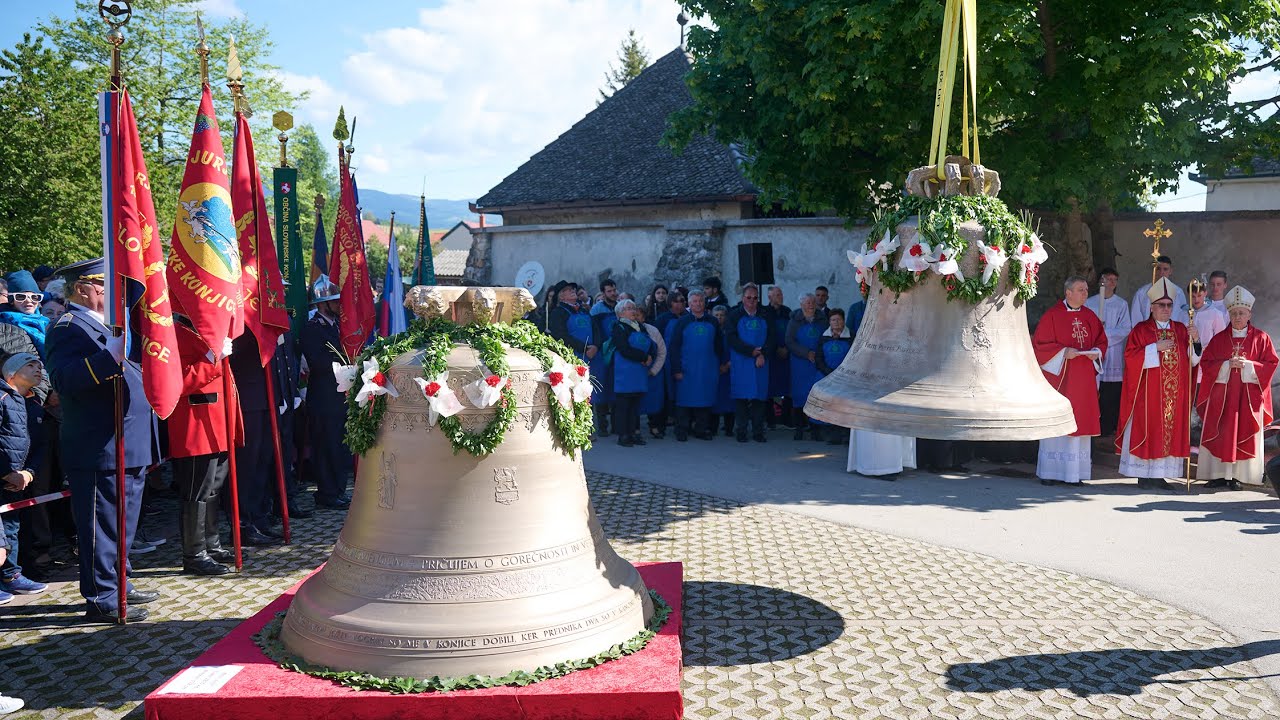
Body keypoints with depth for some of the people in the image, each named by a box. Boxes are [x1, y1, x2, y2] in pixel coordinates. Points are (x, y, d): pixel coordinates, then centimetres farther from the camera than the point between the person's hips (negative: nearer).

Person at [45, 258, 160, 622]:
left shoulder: (102, 324, 19)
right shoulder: (70, 327, -13)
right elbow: (63, 379, -29)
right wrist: (111, 356, -38)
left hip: (128, 448, 10)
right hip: (99, 452, -10)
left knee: (122, 522, 18)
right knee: (102, 525, -2)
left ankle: (119, 585, 30)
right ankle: (101, 599, 6)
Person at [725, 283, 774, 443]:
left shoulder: (764, 317, 15)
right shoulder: (734, 316, 5)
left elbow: (772, 340, 9)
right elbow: (731, 339, -5)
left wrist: (763, 354, -8)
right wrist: (751, 351, -11)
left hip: (761, 364, 3)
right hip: (740, 363, -2)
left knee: (759, 397, 0)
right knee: (741, 397, -3)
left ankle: (758, 432, 6)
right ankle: (741, 431, 3)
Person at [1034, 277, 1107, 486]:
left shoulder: (1090, 317, 10)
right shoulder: (1052, 316, -5)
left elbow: (1101, 341, 16)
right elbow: (1040, 345, -8)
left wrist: (1096, 352, -4)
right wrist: (1063, 352, -18)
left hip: (1083, 379, 5)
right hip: (1058, 376, -5)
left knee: (1079, 422, 4)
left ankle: (1074, 472, 9)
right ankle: (1051, 472, 3)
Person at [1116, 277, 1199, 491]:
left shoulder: (1180, 329, 13)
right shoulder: (1140, 329, 1)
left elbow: (1193, 359, 9)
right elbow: (1130, 356, -9)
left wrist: (1194, 340, -8)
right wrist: (1156, 348, -16)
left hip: (1175, 393, 5)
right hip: (1148, 392, -4)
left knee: (1171, 429, 4)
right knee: (1147, 430, -4)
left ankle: (1159, 475, 9)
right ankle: (1144, 475, 0)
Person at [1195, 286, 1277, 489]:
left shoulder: (1261, 338, 5)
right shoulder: (1219, 339, 8)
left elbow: (1271, 363, 1)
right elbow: (1205, 362, 2)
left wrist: (1248, 365, -14)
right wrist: (1227, 365, -13)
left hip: (1249, 395, -1)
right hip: (1221, 394, 1)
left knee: (1244, 434, -1)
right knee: (1220, 434, -2)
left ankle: (1236, 476, 3)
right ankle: (1219, 474, 2)